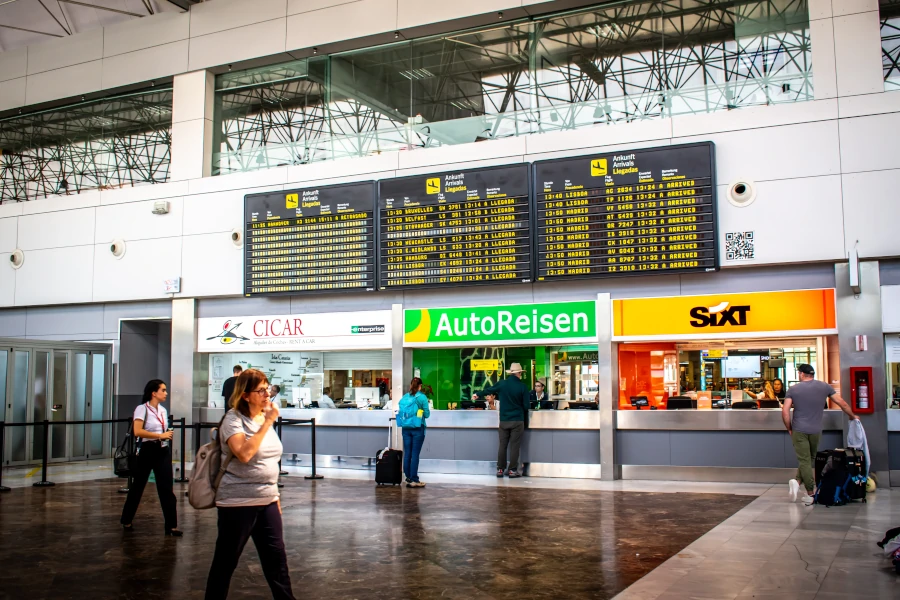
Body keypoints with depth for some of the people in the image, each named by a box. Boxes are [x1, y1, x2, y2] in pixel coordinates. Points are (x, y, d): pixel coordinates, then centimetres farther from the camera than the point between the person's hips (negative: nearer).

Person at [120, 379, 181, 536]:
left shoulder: (163, 410, 10)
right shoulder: (142, 409, -10)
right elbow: (137, 432, -21)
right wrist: (160, 436, -20)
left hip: (163, 451, 5)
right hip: (147, 451, -5)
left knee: (166, 488, -1)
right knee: (137, 486, 9)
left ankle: (171, 525, 0)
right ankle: (126, 521, 28)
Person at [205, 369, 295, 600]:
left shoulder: (264, 418, 10)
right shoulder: (234, 419, -13)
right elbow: (244, 454, -29)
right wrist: (268, 423, -25)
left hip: (267, 502, 7)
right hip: (238, 503, -7)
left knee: (277, 557, 8)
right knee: (226, 561, 5)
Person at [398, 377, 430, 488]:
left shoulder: (404, 398, 4)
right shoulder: (422, 397, -7)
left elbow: (400, 412, 10)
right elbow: (427, 414, -4)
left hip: (406, 428, 4)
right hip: (417, 428, -4)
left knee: (407, 453, 9)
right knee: (415, 454, -3)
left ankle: (408, 477, 15)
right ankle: (414, 480, -3)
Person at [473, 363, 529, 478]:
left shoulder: (502, 384, -1)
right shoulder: (522, 387, -7)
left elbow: (488, 390, 16)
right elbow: (526, 406, -6)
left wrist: (478, 395, 35)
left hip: (504, 420, 3)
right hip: (517, 420, -2)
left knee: (502, 445, 9)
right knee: (514, 446, 1)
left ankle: (500, 469, 11)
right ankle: (512, 470, 1)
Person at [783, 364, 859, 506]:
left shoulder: (793, 389, 0)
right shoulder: (824, 387, 3)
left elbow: (785, 411, -5)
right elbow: (842, 403, 7)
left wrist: (789, 429, 7)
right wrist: (853, 416, 24)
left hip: (799, 430, -1)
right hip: (815, 430, 1)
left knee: (804, 461, 1)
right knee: (810, 458, 17)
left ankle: (810, 495, 0)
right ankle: (798, 481, 0)